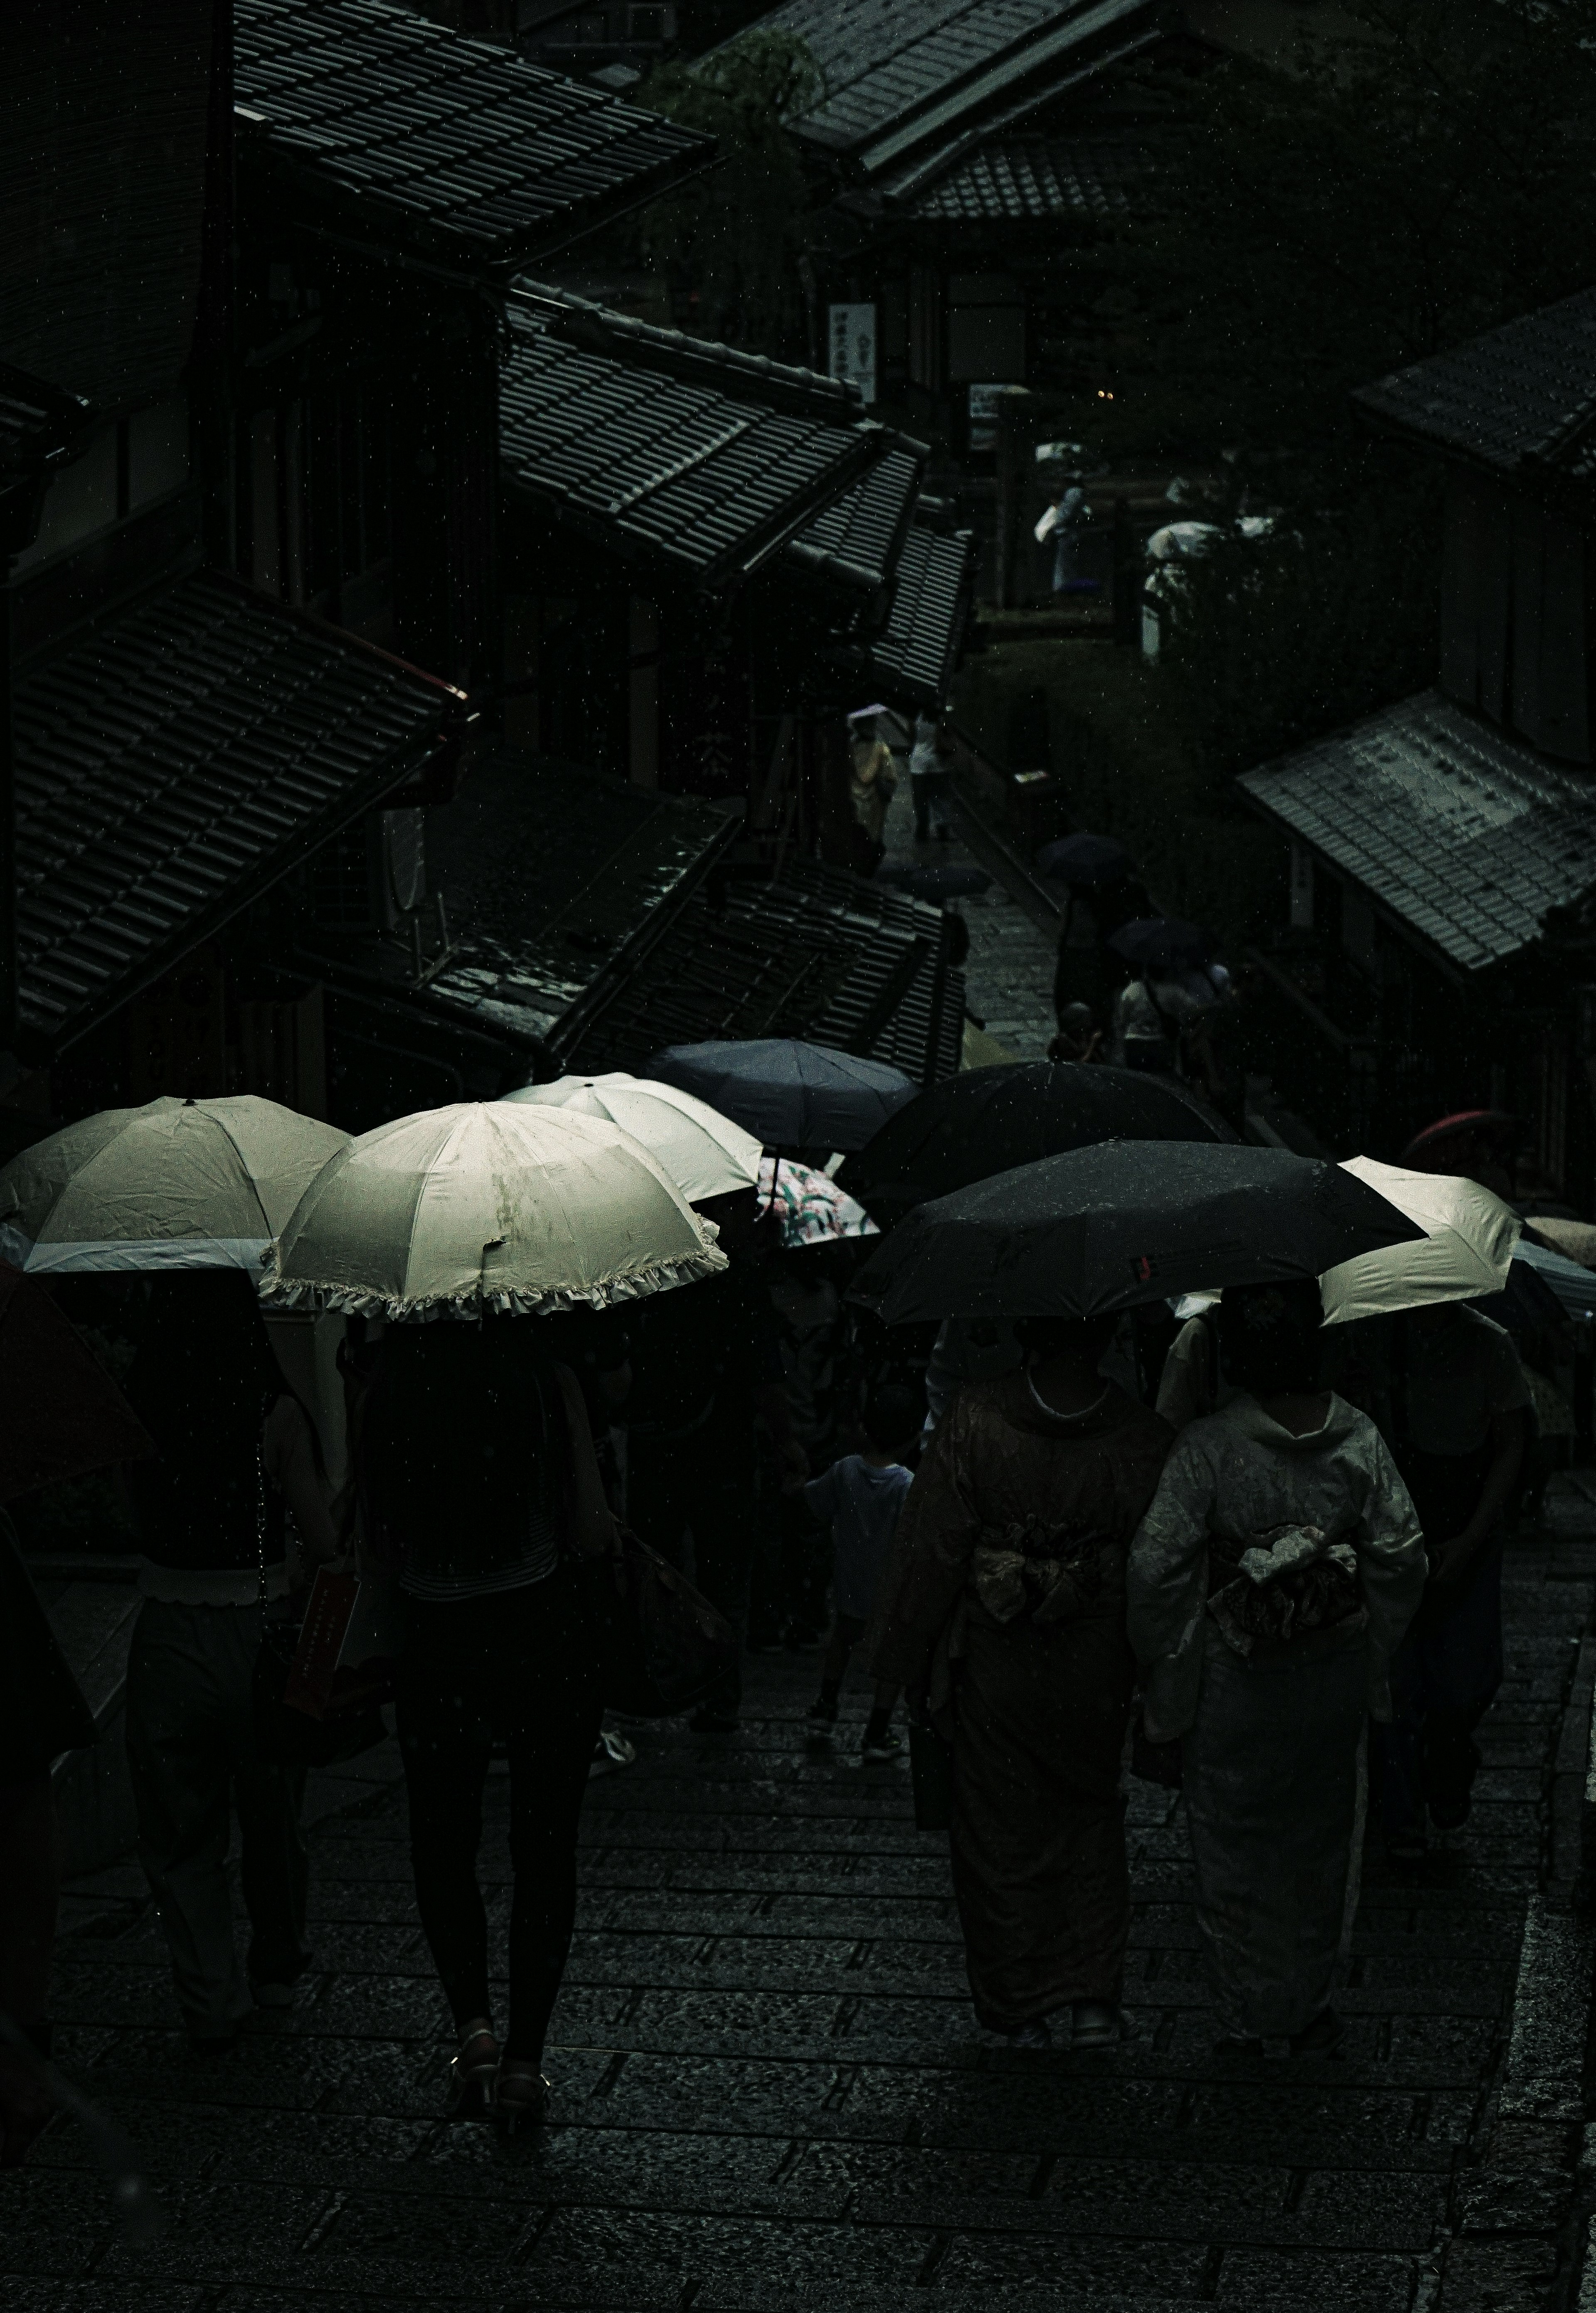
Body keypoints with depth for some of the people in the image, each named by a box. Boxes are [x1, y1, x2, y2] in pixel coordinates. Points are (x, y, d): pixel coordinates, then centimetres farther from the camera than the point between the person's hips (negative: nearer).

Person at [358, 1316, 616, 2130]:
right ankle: (524, 2057, 11)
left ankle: (474, 2027, 2)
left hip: (437, 1647, 1)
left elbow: (374, 1538, 1)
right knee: (544, 1850, 11)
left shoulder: (385, 1393, -7)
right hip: (549, 1642, -1)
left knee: (443, 1843, 17)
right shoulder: (547, 1380, -12)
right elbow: (593, 1532, -10)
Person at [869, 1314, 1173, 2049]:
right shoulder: (1142, 1438, -15)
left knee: (1001, 1831, 14)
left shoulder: (974, 1421, -18)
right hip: (1095, 1670, 1)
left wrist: (907, 1657, 2)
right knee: (1092, 1823, 21)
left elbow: (931, 1548, -11)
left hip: (995, 1665, -1)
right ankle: (1093, 1995, 14)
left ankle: (1021, 2009, 23)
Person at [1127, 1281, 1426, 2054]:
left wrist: (1163, 1673, -7)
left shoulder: (1208, 1445, -20)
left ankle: (1245, 2013, 22)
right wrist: (1374, 1652, 10)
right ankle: (1307, 2006, 29)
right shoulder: (1358, 1438, -9)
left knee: (1231, 1846, 13)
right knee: (1317, 1840, 19)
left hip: (1233, 1684, -3)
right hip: (1335, 1679, 3)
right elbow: (1403, 1555, -5)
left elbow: (1156, 1565, -21)